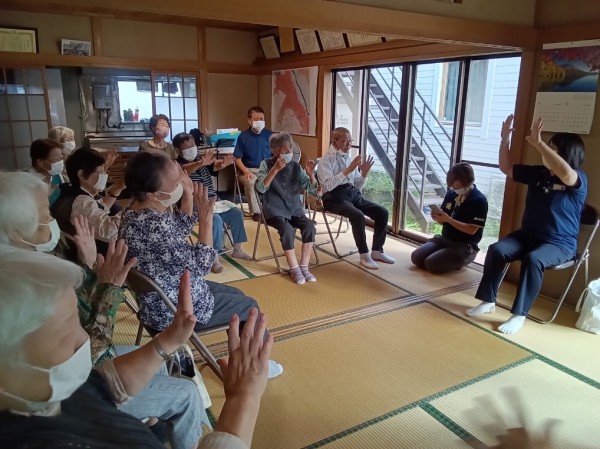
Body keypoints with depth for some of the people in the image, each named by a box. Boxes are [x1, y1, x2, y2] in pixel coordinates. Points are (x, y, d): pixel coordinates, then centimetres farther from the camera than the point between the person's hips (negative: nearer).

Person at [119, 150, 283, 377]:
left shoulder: (137, 212, -5)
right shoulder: (153, 225, -35)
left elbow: (180, 231, 10)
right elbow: (200, 266, -27)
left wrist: (188, 195, -4)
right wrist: (206, 219, -27)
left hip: (162, 298, 9)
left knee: (236, 294, 23)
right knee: (248, 305, 10)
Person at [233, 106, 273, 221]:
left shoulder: (269, 134, 3)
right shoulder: (243, 136, -1)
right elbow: (237, 158, -1)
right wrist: (246, 171, -17)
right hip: (249, 170, -1)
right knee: (250, 182, -35)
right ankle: (255, 212, -19)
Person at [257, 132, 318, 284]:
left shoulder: (296, 167, 7)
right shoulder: (266, 164, -1)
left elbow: (313, 190, 5)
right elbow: (261, 188, -18)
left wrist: (311, 174, -14)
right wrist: (275, 169, -28)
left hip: (295, 209, 4)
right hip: (275, 210, -3)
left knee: (310, 226, -24)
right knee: (287, 229, -32)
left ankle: (304, 267, -11)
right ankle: (294, 269, -15)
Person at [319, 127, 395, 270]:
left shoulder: (350, 158, 17)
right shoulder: (326, 160, -2)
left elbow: (358, 187, 17)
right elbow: (328, 185, -18)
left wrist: (364, 173, -2)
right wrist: (347, 170, -21)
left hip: (353, 194, 7)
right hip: (335, 196, -6)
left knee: (382, 212, -10)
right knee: (358, 216, -33)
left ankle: (377, 251, 1)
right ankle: (364, 255, -18)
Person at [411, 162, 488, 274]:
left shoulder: (479, 200, -15)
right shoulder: (451, 194, 3)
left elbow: (471, 230, -21)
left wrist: (448, 219, -27)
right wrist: (438, 217, -14)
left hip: (465, 246, -7)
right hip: (445, 239, 7)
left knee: (431, 264, -24)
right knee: (416, 257, -8)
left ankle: (458, 263, 5)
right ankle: (452, 259, 13)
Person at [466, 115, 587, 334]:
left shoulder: (579, 181, -14)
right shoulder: (538, 173, 4)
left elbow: (565, 172, -40)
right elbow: (507, 168, 14)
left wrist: (538, 143, -39)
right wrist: (505, 140, -1)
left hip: (560, 243, -5)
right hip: (528, 234, 6)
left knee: (532, 259, -36)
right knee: (496, 250, -20)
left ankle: (519, 315, -25)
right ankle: (488, 301, -8)